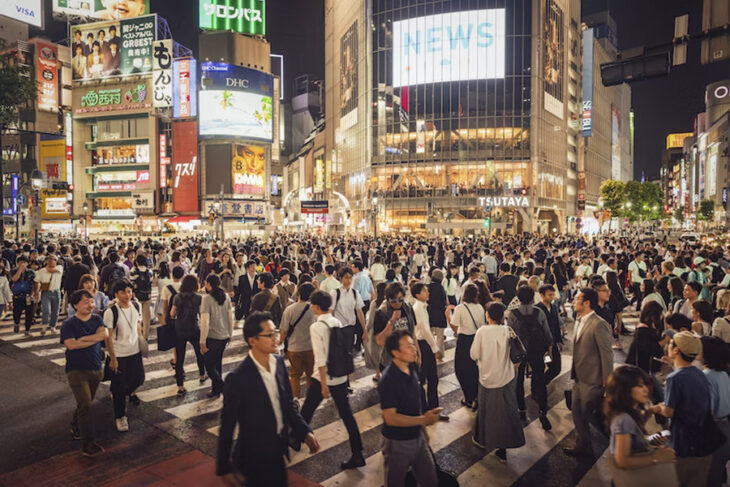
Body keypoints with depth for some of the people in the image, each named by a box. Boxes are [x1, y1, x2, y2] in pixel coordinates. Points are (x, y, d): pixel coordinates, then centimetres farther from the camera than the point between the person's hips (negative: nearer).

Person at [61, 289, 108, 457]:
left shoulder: (97, 319, 6)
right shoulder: (68, 324, -6)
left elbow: (105, 335, -10)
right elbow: (71, 344, -19)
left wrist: (83, 338, -17)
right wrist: (96, 338, -14)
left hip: (96, 369, 5)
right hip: (76, 370, -5)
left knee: (86, 403, 19)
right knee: (85, 406, -12)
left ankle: (76, 427, 45)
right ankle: (88, 444, -7)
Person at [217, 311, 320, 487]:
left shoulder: (279, 362, -6)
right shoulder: (237, 379, -24)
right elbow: (227, 426, -15)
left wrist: (305, 432, -1)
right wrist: (224, 467, -7)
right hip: (255, 457, -6)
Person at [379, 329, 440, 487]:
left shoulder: (411, 369, -1)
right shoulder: (388, 379, -26)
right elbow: (390, 418, -27)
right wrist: (423, 420, -27)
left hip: (417, 437, 7)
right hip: (397, 443, -7)